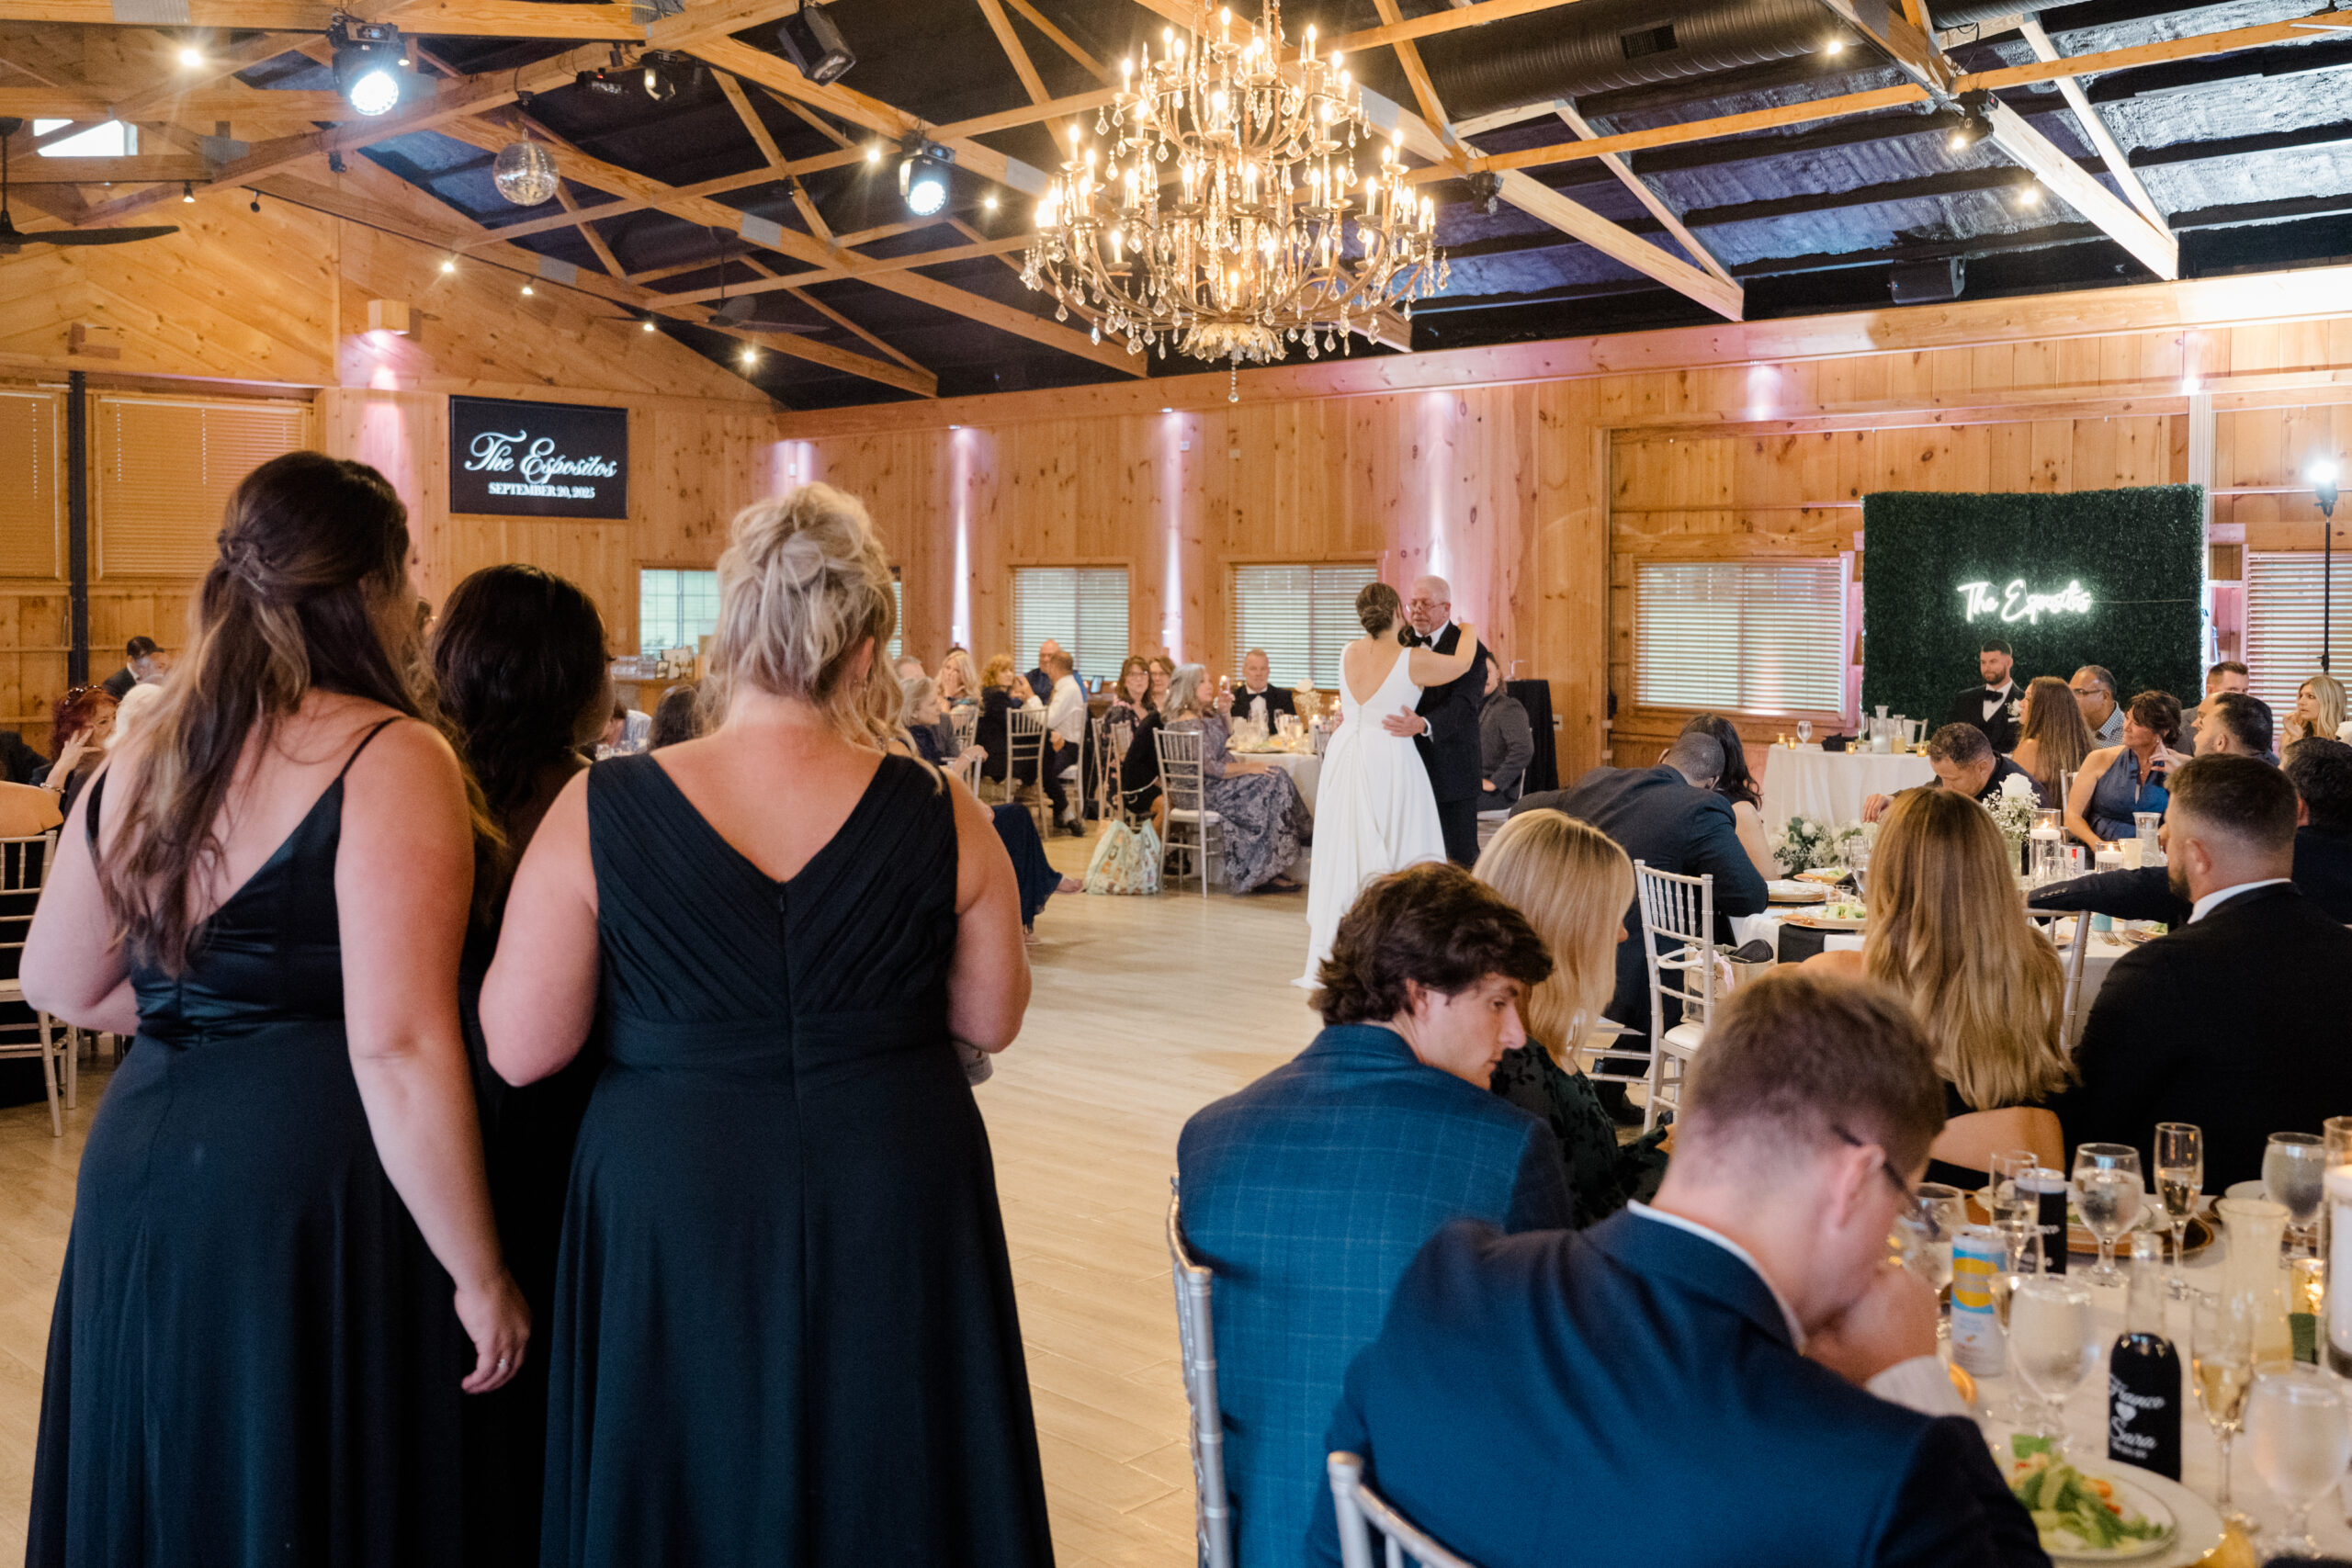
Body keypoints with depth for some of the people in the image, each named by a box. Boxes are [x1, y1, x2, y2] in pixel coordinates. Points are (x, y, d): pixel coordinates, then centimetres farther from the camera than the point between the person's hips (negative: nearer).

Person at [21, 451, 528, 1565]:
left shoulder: (141, 760, 8)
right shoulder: (390, 760, -15)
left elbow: (58, 985, 18)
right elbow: (398, 1048, -20)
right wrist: (481, 1277, -14)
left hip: (138, 1174, 7)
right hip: (312, 1191, -7)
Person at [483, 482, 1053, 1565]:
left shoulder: (599, 813, -12)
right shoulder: (941, 817, -10)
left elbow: (520, 1049, -9)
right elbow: (991, 1021, 0)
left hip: (671, 1208, 0)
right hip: (893, 1205, 1)